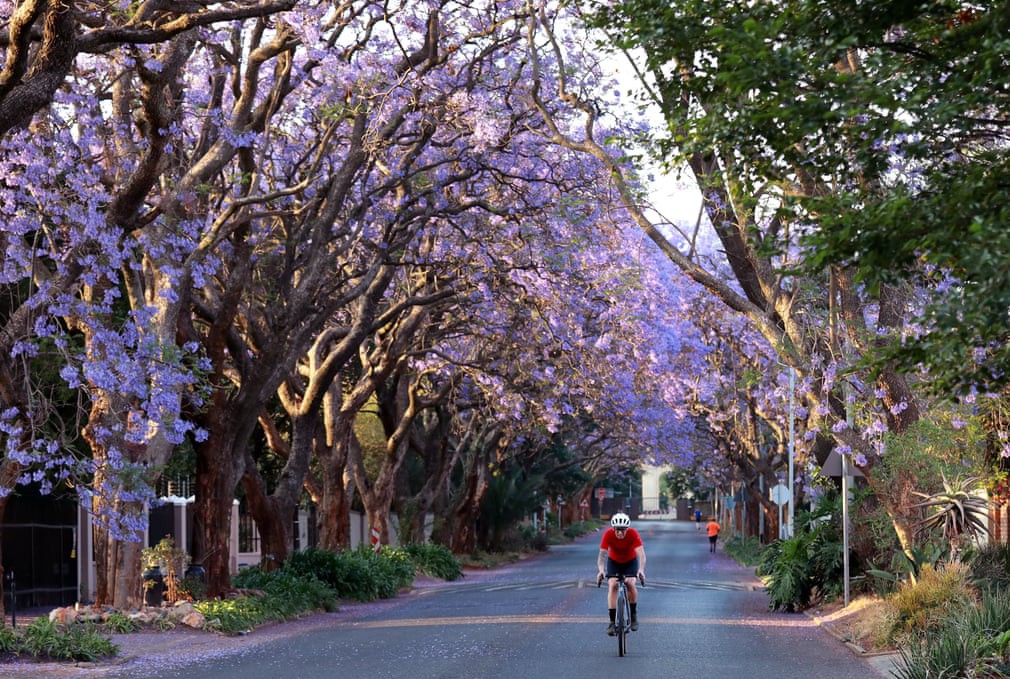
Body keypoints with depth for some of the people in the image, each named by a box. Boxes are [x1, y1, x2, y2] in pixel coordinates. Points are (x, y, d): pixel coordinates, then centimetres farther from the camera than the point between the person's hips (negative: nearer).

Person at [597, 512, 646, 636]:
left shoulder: (633, 534, -31)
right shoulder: (608, 534, -29)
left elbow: (641, 553, -39)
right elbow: (602, 554, -35)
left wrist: (641, 570, -56)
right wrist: (601, 570, -53)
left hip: (630, 561, -1)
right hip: (614, 561, 1)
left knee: (630, 583, -23)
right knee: (612, 585, -20)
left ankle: (633, 614, 0)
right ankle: (612, 622, -16)